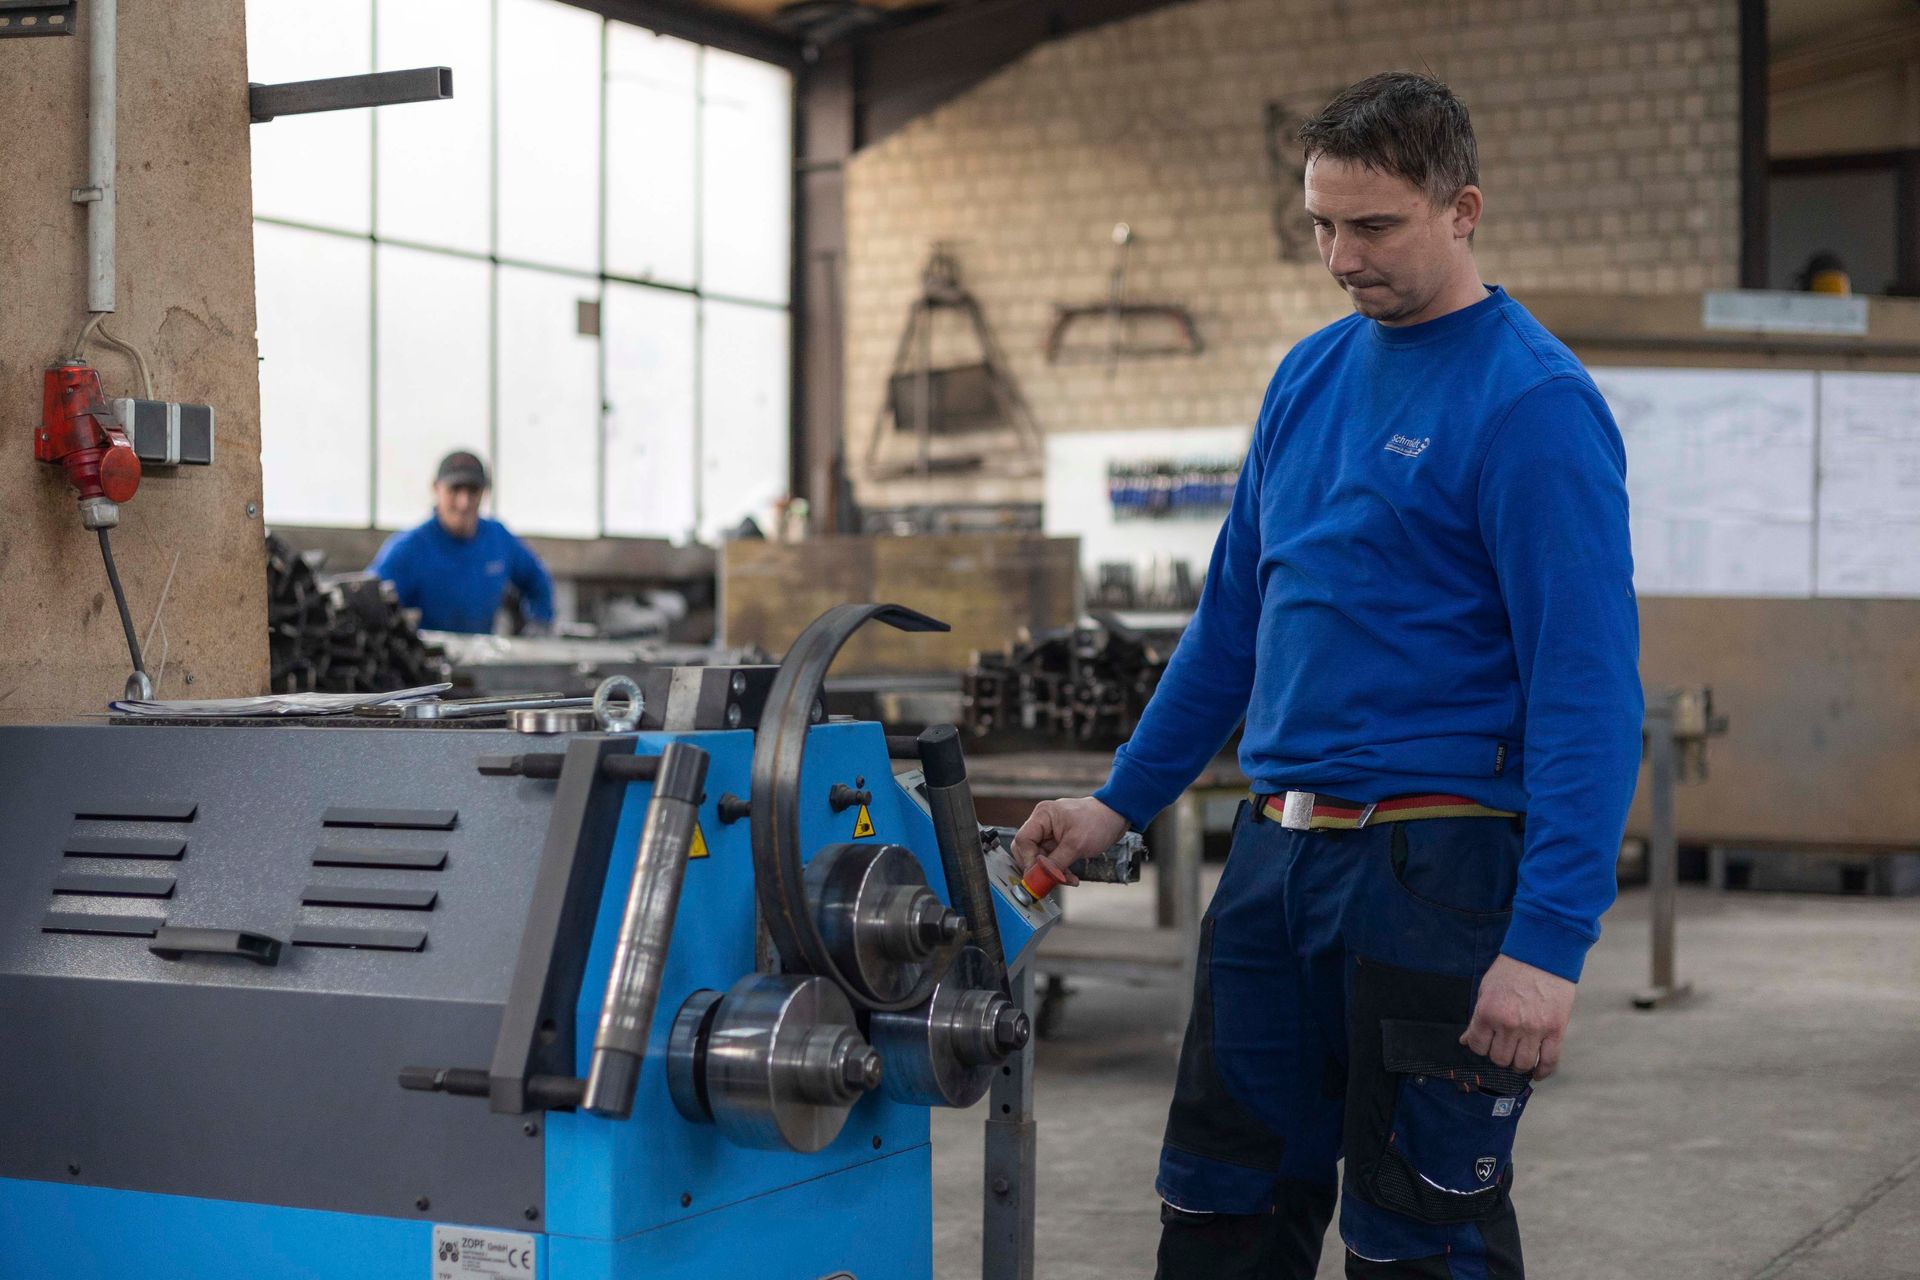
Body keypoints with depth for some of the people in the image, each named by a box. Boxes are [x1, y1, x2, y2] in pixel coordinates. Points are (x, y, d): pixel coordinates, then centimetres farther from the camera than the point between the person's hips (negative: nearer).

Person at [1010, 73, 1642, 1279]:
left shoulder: (1535, 401, -12)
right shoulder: (1312, 374, 10)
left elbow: (1589, 687, -17)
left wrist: (1549, 941, -22)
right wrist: (1120, 802, 16)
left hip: (1434, 862, -7)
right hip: (1277, 855, 7)